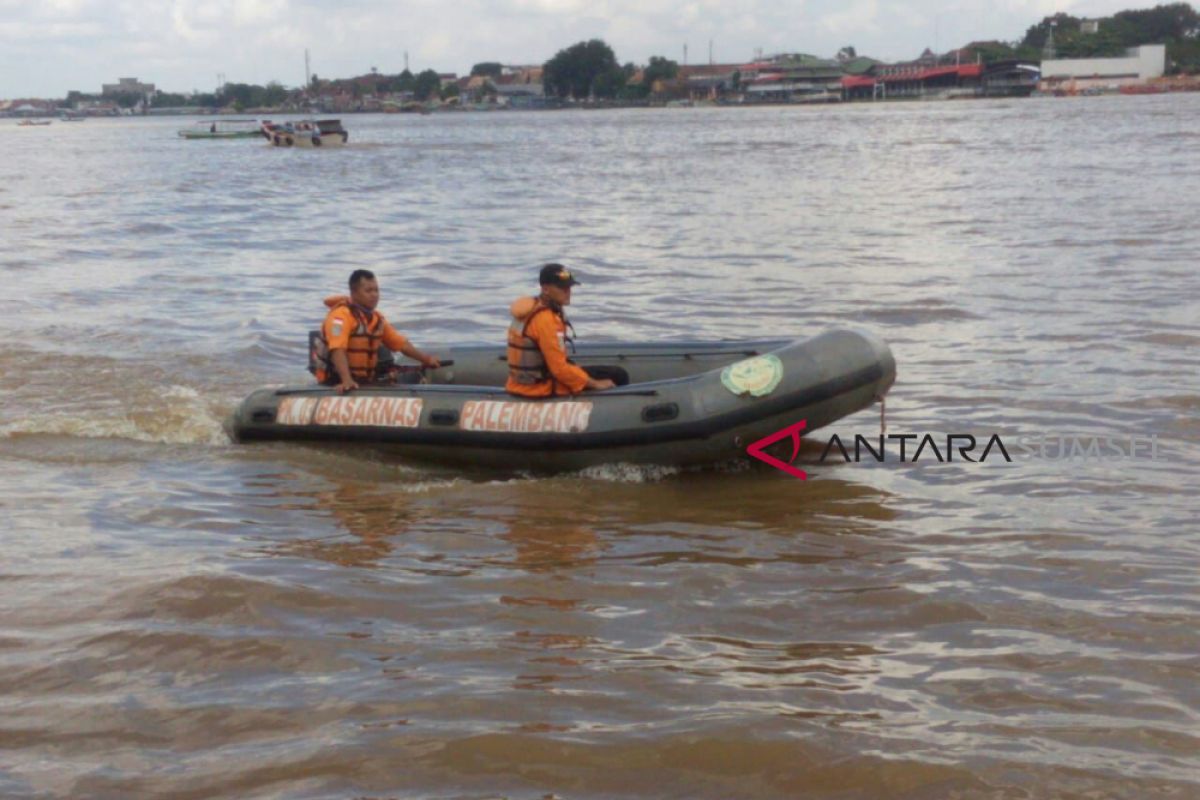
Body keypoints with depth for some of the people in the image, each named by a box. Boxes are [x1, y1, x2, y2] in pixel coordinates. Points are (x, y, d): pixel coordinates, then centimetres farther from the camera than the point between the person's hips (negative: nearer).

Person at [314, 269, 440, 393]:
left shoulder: (376, 318, 11)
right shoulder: (341, 315, -15)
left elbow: (401, 343, 18)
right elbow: (338, 351, -28)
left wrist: (426, 359, 7)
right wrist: (347, 381, -40)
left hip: (366, 383, 8)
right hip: (339, 384, -8)